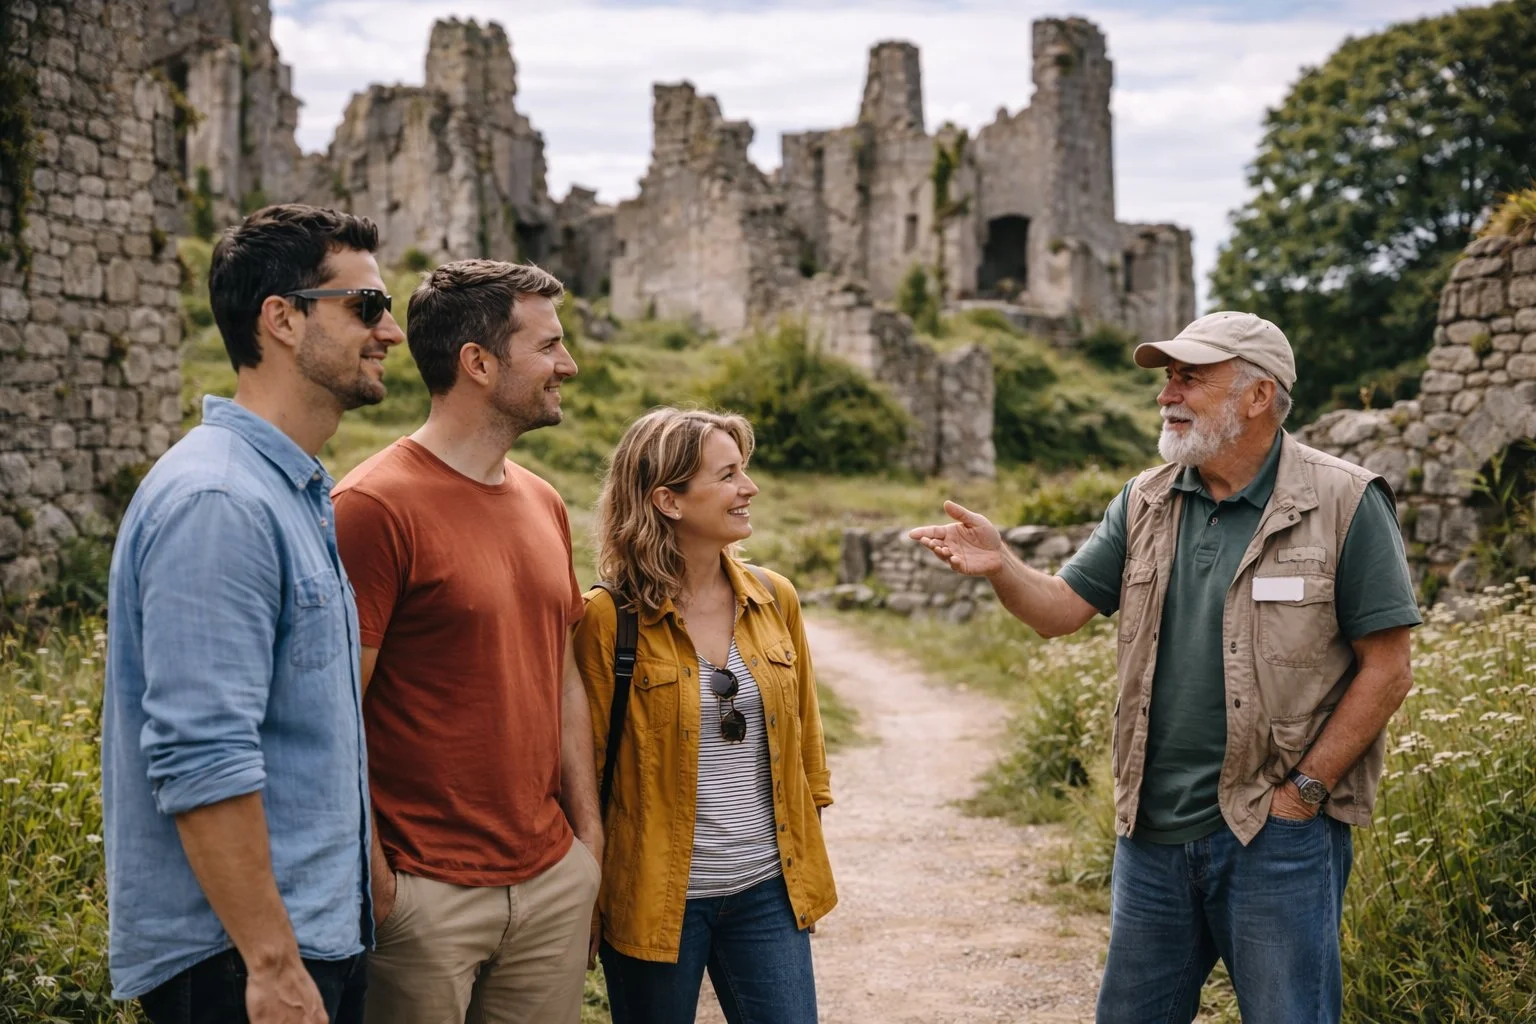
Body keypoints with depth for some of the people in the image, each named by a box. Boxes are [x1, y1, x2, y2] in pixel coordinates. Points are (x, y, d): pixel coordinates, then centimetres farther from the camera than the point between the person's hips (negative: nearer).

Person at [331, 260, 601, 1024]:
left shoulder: (544, 504, 11)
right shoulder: (376, 507, -13)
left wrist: (588, 834, 11)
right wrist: (376, 883, -14)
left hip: (555, 881, 7)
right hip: (427, 895, -7)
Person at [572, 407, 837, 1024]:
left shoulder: (774, 599, 3)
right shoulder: (608, 618, -11)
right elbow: (586, 763, -5)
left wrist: (807, 859, 13)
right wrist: (588, 903, -3)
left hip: (768, 889, 4)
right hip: (655, 897, -4)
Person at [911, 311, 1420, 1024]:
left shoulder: (1343, 503, -8)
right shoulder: (1145, 503, 8)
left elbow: (1387, 669, -9)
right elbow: (1060, 610, 4)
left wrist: (1304, 790, -12)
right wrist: (999, 567, -17)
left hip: (1277, 833, -5)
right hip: (1152, 831, 5)